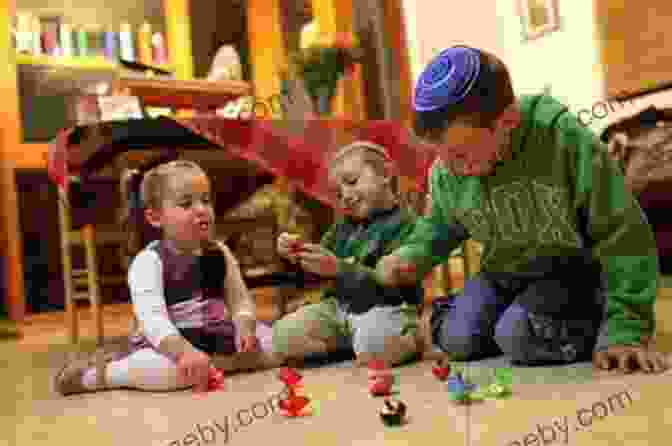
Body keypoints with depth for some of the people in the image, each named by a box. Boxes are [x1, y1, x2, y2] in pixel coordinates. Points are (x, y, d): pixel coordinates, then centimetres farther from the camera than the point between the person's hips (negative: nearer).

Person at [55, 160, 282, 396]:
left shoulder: (220, 253, 6)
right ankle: (99, 373, -16)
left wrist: (245, 329, -12)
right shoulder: (149, 261, -12)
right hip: (168, 344, -5)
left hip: (219, 339, 5)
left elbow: (241, 301, 10)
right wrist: (184, 351, -40)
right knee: (175, 367, -39)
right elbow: (152, 317, -25)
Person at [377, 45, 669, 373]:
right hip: (502, 274, 5)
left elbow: (622, 235, -23)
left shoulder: (562, 138, -28)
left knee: (518, 336, -27)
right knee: (456, 340, -13)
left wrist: (626, 328, -26)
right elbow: (441, 225, 10)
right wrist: (412, 256, -13)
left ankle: (595, 329, 1)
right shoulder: (445, 173, -13)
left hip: (571, 271, -4)